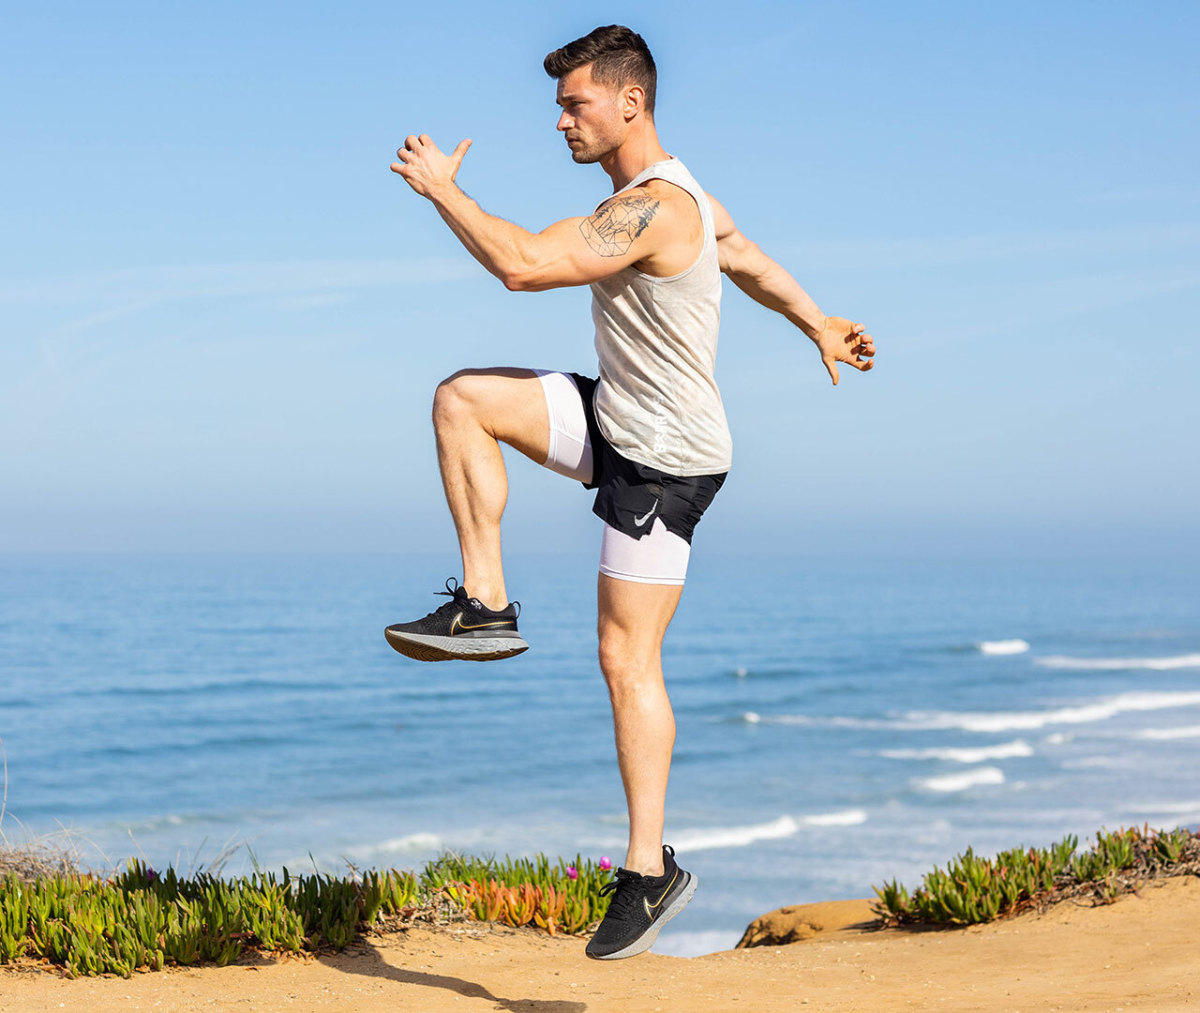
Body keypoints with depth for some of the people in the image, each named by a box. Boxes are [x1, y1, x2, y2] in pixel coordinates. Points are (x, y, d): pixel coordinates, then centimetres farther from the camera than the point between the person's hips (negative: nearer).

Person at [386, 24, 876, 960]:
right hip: (615, 424, 9)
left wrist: (442, 188, -18)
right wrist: (821, 329, 35)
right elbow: (750, 260, 23)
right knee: (464, 400, -1)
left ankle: (652, 871, 1)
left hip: (666, 461, -9)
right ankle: (486, 608, 0)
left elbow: (523, 264, -32)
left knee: (627, 658, -7)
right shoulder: (668, 192, 8)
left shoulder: (653, 209, -25)